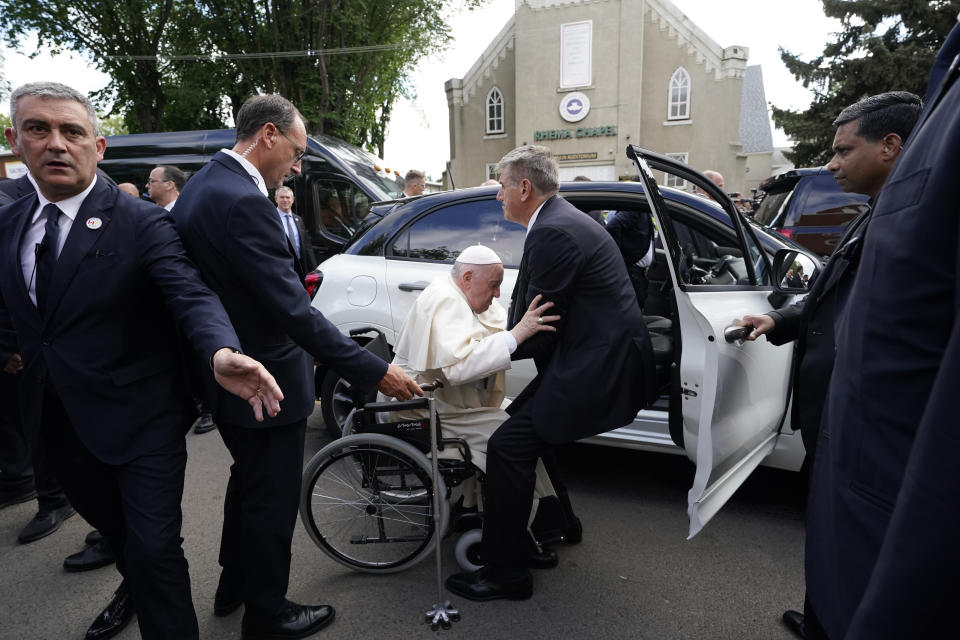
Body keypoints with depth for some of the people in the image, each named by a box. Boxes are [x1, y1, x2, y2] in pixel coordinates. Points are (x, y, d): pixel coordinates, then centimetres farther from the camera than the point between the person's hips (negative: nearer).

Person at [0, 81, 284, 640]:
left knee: (154, 546, -3)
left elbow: (191, 293, -29)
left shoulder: (143, 223, -15)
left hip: (141, 420, -6)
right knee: (111, 524, 28)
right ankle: (134, 588, 57)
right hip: (59, 420, 6)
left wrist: (221, 352, -49)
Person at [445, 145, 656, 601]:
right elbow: (536, 312, 16)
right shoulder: (562, 219, 15)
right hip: (601, 357, 11)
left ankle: (505, 573, 2)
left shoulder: (552, 232, -18)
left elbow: (537, 330, -17)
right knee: (529, 425, 23)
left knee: (509, 445, -10)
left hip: (597, 368, -11)